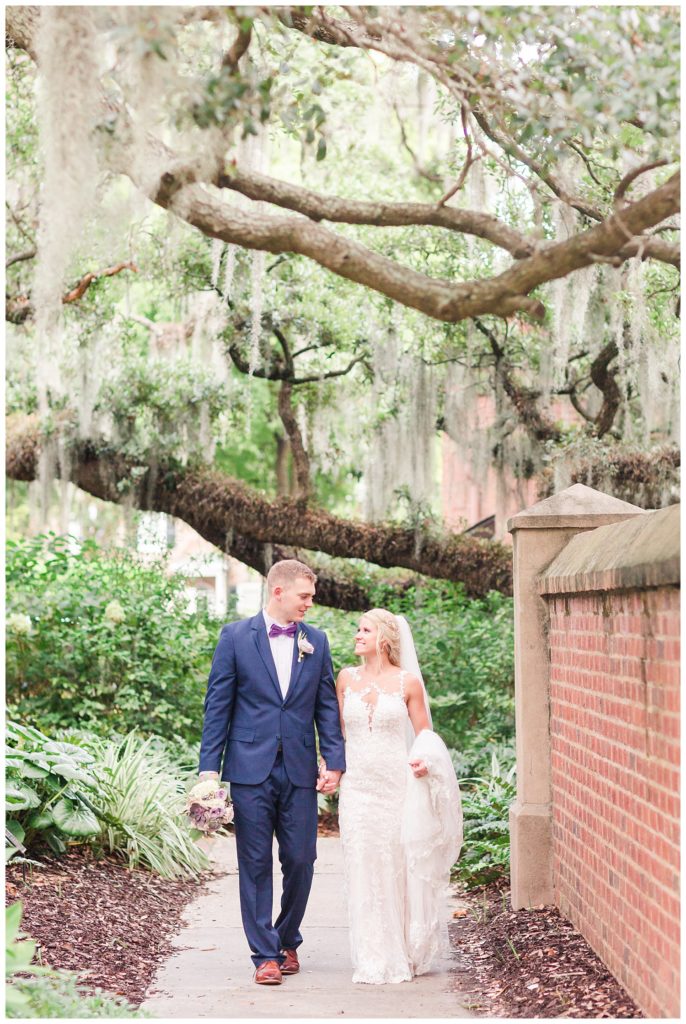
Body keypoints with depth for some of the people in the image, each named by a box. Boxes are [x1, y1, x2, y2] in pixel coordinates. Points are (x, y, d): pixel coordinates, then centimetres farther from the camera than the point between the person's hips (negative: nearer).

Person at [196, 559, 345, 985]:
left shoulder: (316, 641, 9)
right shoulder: (236, 637, 1)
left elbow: (327, 706, 11)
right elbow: (218, 705, 1)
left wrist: (335, 762, 1)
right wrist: (209, 766, -5)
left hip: (300, 771, 2)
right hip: (251, 769, -2)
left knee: (301, 860, 3)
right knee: (256, 864, 1)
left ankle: (287, 940, 25)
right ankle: (265, 955, 7)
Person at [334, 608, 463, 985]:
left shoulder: (408, 682, -1)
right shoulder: (346, 678, 7)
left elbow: (424, 732, 4)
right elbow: (337, 729, 14)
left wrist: (424, 760, -14)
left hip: (397, 785, -2)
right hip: (358, 786, 2)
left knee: (399, 869, 2)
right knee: (364, 871, 1)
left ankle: (405, 956, 17)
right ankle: (373, 960, 9)